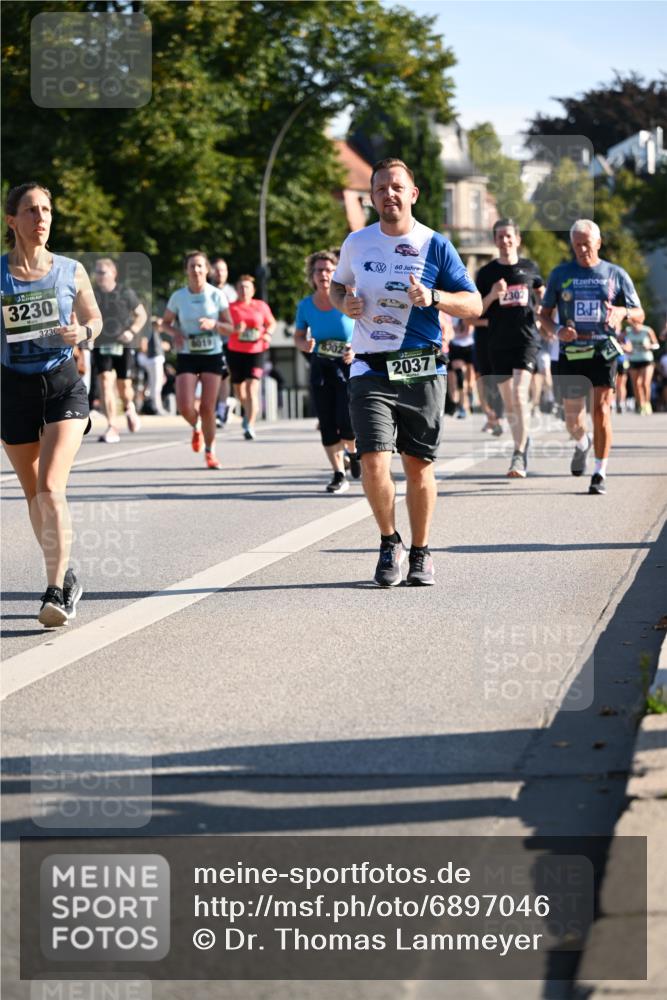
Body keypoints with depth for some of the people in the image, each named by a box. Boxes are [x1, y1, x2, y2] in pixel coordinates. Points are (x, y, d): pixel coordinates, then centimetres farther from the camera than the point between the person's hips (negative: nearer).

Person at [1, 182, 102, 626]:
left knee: (50, 489, -17)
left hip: (63, 384, -2)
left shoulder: (71, 271, 0)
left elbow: (94, 318, 14)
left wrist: (83, 332, -8)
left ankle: (57, 591, -14)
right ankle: (64, 576, 31)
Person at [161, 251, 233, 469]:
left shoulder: (216, 295, -3)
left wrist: (214, 324, -20)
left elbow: (230, 327, 1)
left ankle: (210, 451, 15)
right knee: (185, 406, -13)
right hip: (187, 356, 0)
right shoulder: (178, 296, -1)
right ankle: (196, 428, 23)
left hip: (212, 355, 0)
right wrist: (175, 332, -12)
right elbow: (165, 323, 9)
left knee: (208, 408, -4)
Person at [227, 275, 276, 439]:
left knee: (252, 388, -15)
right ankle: (248, 410, 46)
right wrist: (235, 329, -21)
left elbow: (272, 323, 17)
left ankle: (250, 426, -18)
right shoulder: (231, 307, -1)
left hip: (256, 353, -1)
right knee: (239, 389, 14)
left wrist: (268, 333, -3)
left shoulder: (261, 306, 4)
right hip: (235, 352, 1)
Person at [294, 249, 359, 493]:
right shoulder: (305, 305, 2)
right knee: (327, 425, 1)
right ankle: (339, 475, 12)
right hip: (320, 367, 4)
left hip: (348, 366, -4)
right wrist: (304, 344, -9)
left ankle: (353, 451, 20)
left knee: (346, 423, -14)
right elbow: (298, 336, 14)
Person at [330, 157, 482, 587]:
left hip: (421, 371, -1)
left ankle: (421, 553, 21)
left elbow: (473, 305, 0)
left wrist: (434, 297, -18)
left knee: (419, 465, 4)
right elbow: (338, 284, 25)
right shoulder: (357, 243, 7)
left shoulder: (436, 246, 0)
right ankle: (390, 544, 10)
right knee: (374, 461, -12)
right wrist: (344, 303, 1)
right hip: (370, 370, 1)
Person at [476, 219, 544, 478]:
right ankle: (522, 442, 30)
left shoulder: (529, 268, 6)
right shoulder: (487, 272, 4)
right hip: (499, 342, 2)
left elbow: (541, 295, 26)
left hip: (526, 338, -2)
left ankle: (520, 456, -19)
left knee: (520, 394, -17)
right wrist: (492, 296, -13)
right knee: (508, 400, 9)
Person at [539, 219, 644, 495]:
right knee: (572, 417, 4)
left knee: (601, 410, -13)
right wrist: (556, 330, -10)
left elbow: (639, 315, 7)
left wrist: (622, 312, -17)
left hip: (604, 351, -2)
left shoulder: (616, 275, 6)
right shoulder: (560, 274, 8)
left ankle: (600, 473, -7)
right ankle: (582, 444, 40)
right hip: (571, 352, 2)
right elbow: (544, 314, 13)